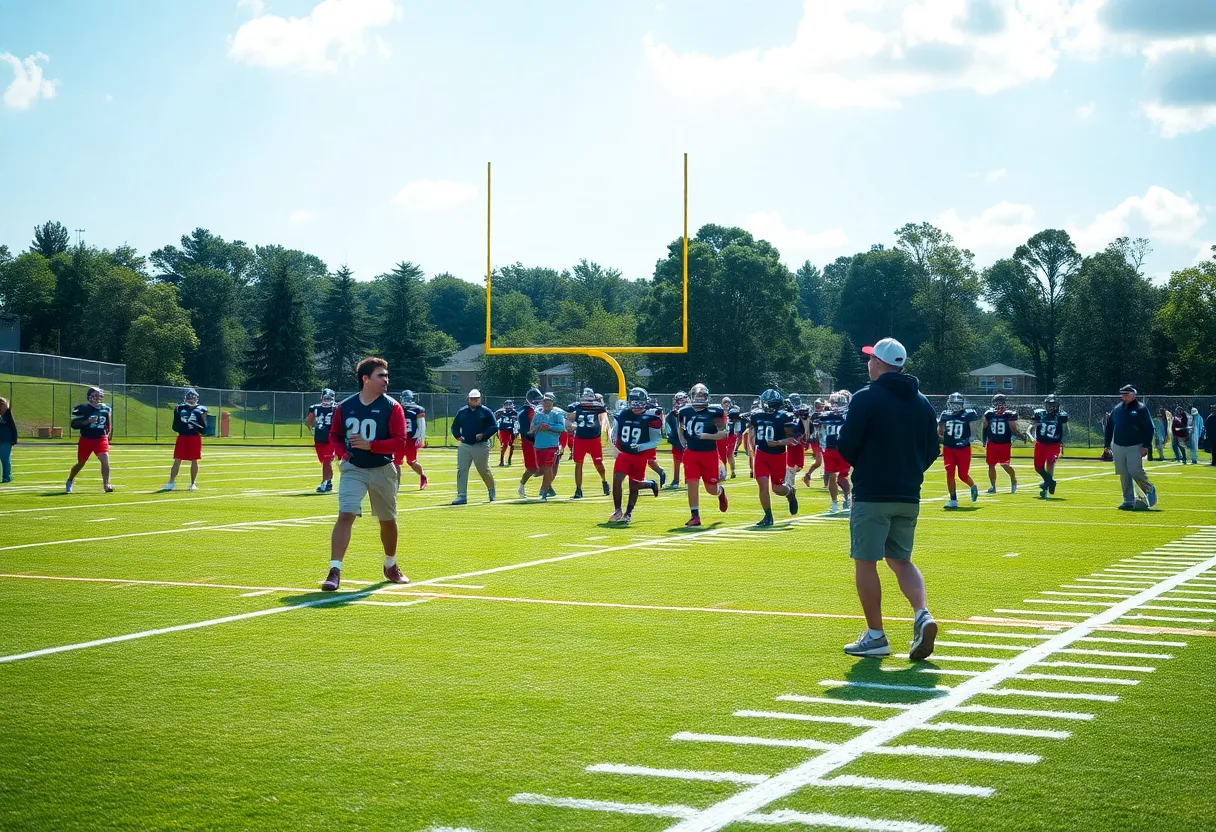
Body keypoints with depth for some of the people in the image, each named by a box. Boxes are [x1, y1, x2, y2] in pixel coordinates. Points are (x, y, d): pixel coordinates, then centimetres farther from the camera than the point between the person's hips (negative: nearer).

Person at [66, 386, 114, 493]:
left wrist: (107, 434, 6)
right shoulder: (82, 408, -9)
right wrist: (87, 421, -24)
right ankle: (69, 482, 34)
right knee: (81, 463, 10)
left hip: (101, 439, 2)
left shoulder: (106, 409, 3)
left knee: (105, 459, -19)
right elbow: (74, 424, -12)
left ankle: (106, 485, -15)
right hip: (86, 439, -2)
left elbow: (109, 424, 19)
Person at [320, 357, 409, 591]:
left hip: (382, 470, 0)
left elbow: (399, 441, -12)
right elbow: (334, 435, 12)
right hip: (353, 469, 0)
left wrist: (370, 445, -23)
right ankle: (335, 571, -18)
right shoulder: (345, 406, -1)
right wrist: (342, 453, -7)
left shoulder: (392, 407, -6)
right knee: (345, 515, -16)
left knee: (388, 520, 13)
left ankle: (391, 567, 36)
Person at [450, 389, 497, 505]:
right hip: (464, 445, 3)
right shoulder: (462, 412, 10)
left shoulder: (486, 412, -1)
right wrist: (458, 436, -1)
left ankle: (491, 490, 32)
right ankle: (462, 496, -6)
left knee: (484, 470, 7)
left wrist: (483, 435, -18)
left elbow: (493, 427, -4)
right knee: (461, 470, -6)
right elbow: (455, 426, 17)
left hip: (481, 446, -3)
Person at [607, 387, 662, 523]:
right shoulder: (623, 414, 2)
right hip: (623, 454, 3)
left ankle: (628, 513, 27)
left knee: (633, 485, 5)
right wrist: (616, 444, 0)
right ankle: (617, 511, 3)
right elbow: (615, 432, 16)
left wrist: (640, 447, -22)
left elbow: (655, 441, -9)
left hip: (640, 456, -2)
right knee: (617, 480, -12)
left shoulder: (651, 418, -10)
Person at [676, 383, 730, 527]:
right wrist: (682, 440, 7)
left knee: (711, 489, 5)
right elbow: (680, 427, 23)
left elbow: (724, 433, -6)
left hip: (710, 454, -2)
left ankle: (721, 491, 43)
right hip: (691, 453, 2)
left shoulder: (714, 412, -7)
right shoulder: (685, 412, 3)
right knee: (692, 484, -11)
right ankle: (695, 516, -2)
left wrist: (707, 436, -20)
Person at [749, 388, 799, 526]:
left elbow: (792, 439, -10)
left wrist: (777, 443, -23)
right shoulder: (757, 416, 3)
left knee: (777, 488, 3)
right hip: (761, 455, 3)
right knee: (763, 485, -8)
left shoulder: (785, 417, -11)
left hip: (778, 456, -3)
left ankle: (790, 492, 40)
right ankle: (768, 516, 4)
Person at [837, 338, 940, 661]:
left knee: (865, 562, 2)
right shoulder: (922, 402, 10)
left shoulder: (866, 398, -9)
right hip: (909, 497, 6)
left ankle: (875, 636, 3)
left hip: (871, 495, -6)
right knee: (900, 559, 16)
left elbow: (846, 446, -12)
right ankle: (922, 615, -6)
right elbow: (932, 450, 12)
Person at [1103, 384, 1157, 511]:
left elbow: (1149, 428, -6)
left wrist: (1146, 446, -13)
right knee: (1124, 475, 4)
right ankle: (1129, 501, 10)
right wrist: (1107, 444, 13)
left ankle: (1149, 489, 12)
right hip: (1118, 447, 5)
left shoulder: (1140, 409, -3)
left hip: (1135, 447, -5)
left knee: (1135, 471, -14)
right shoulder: (1117, 409, 12)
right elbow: (1109, 426, 18)